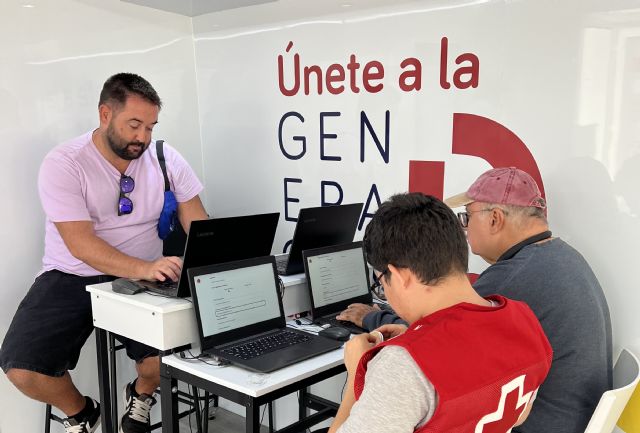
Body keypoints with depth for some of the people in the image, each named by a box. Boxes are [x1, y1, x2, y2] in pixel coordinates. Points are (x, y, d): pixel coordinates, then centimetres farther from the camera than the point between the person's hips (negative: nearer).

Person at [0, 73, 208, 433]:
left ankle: (141, 396, 16)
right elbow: (80, 243, -21)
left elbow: (200, 226, 1)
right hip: (72, 278, -1)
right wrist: (144, 268, -36)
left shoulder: (166, 159, -1)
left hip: (142, 280, 2)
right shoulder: (63, 163, -11)